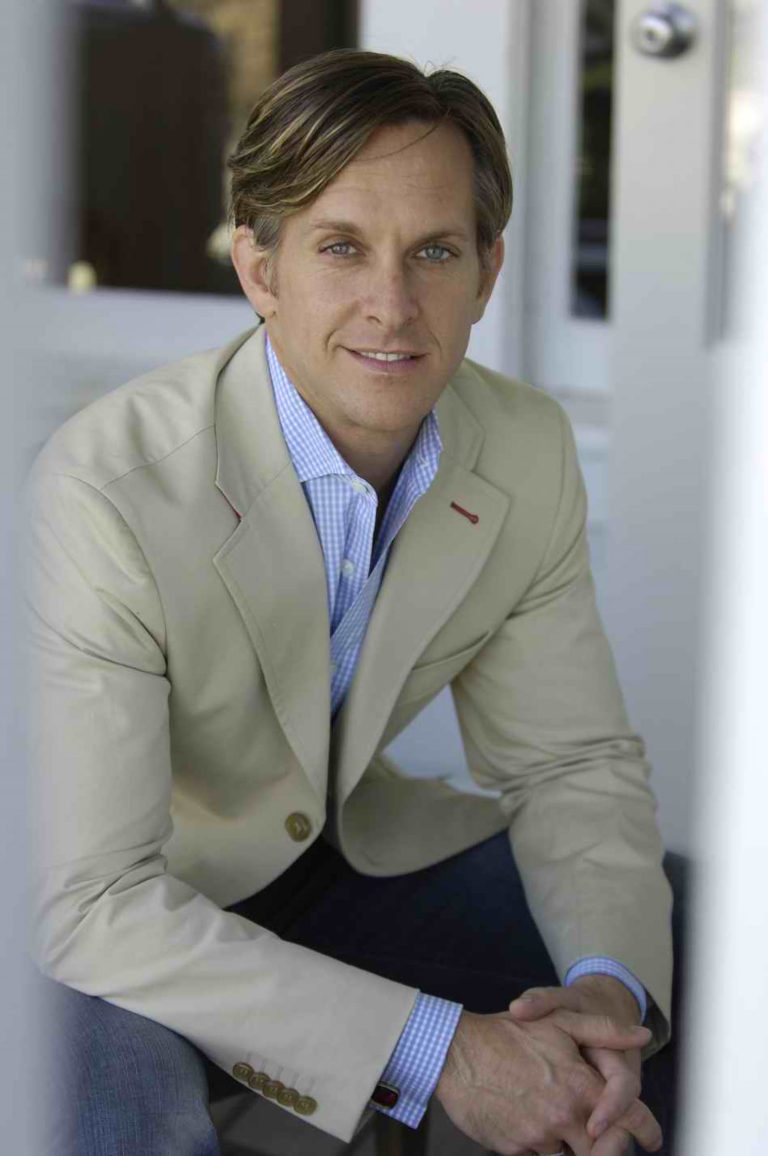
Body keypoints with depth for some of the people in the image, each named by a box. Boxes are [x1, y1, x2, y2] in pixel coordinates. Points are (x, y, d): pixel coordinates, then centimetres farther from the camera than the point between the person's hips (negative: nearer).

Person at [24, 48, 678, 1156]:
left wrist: (611, 986, -24)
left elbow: (574, 761, -3)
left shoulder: (531, 453, -12)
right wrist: (438, 1051, -36)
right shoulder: (104, 487, -31)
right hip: (116, 923, -4)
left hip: (349, 852, 5)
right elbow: (92, 898, -32)